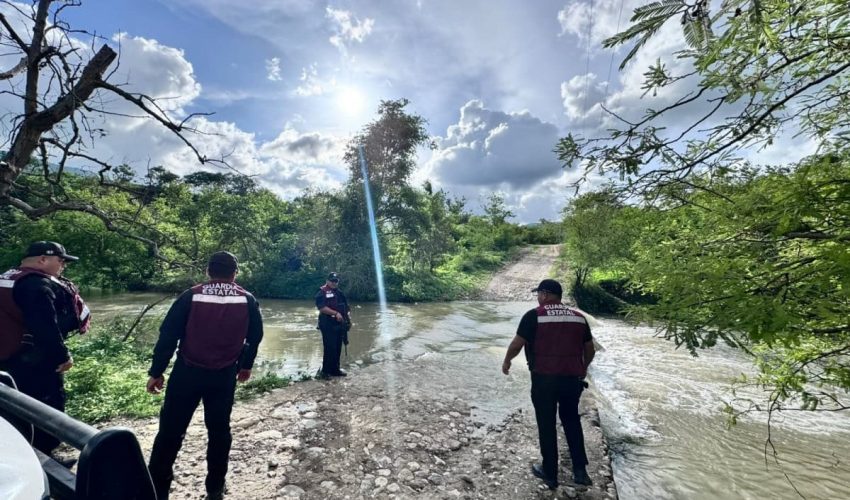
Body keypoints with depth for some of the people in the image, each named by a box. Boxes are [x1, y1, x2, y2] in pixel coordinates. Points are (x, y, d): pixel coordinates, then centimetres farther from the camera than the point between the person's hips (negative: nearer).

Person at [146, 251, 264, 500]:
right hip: (224, 376, 1)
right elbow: (255, 337, 4)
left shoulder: (191, 296, -7)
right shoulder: (247, 300, -3)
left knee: (171, 429, 12)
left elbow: (168, 335, -6)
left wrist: (156, 372, 3)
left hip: (188, 372, -1)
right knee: (219, 430, 15)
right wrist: (245, 366, 18)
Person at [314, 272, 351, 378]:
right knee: (329, 348, -8)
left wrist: (349, 319, 6)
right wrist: (336, 313, -23)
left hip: (339, 324, 7)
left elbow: (346, 307, 19)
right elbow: (322, 307, -19)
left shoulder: (340, 293, 16)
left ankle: (335, 369, 22)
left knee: (337, 348, 11)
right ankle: (325, 371, 3)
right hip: (328, 324, -7)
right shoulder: (322, 292, -7)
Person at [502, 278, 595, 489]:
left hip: (544, 379, -4)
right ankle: (580, 470, 25)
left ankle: (550, 473, 24)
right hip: (572, 378, 4)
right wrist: (583, 368, 29)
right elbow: (590, 350, 13)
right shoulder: (579, 317, 6)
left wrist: (506, 361, 9)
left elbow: (517, 344, -9)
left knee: (547, 425, 11)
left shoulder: (534, 315, -9)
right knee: (572, 421, 23)